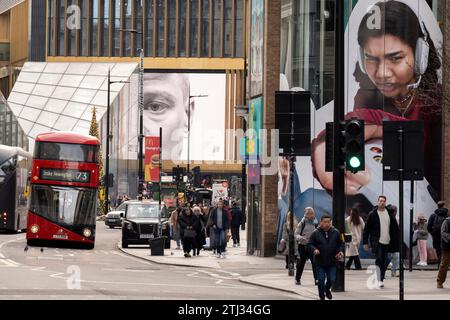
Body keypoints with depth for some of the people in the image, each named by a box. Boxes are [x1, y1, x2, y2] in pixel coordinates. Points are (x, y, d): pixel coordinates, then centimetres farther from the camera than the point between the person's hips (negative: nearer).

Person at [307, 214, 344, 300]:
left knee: (332, 279, 3)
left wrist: (341, 251, -5)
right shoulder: (316, 233, -3)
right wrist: (314, 249, -22)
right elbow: (309, 245, -2)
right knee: (321, 280, -2)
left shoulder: (335, 232, 4)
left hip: (332, 262, 2)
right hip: (320, 262, -2)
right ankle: (322, 296, 15)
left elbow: (341, 244, 13)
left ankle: (327, 289, 34)